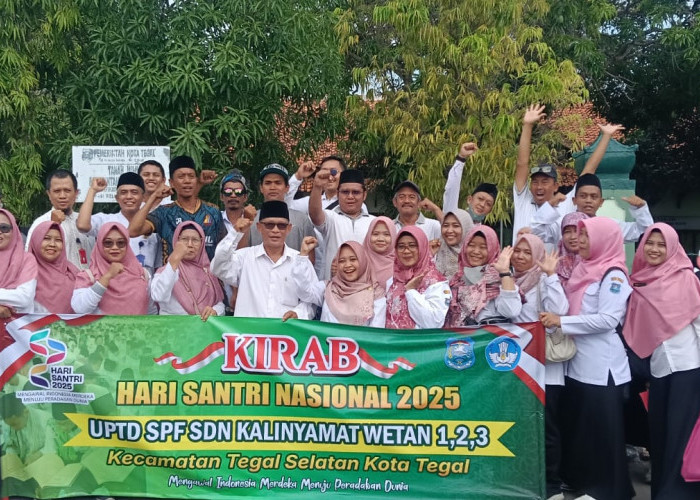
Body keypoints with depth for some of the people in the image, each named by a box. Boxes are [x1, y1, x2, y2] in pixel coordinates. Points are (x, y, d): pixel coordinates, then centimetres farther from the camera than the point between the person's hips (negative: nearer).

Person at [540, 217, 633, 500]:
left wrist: (561, 322, -23)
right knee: (576, 426, 16)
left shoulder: (613, 275, -13)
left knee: (601, 431, 3)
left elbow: (608, 319, -22)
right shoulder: (583, 270, 12)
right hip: (577, 362, 8)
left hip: (600, 367, -8)